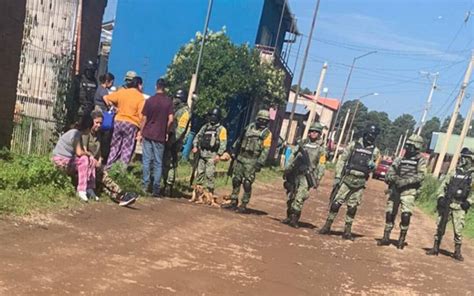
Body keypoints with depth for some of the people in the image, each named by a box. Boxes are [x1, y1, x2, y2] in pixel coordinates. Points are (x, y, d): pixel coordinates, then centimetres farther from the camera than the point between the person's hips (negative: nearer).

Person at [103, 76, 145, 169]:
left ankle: (108, 169, 16)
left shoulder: (121, 92, 4)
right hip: (131, 125, -4)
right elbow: (141, 116, -15)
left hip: (118, 122, 4)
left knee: (115, 148, 15)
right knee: (127, 151, 3)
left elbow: (106, 98, 8)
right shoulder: (140, 97, -8)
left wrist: (114, 106, 21)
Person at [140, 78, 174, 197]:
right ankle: (156, 189, 4)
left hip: (148, 134, 0)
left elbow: (144, 119, 0)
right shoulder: (168, 101, -4)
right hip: (160, 136, 0)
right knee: (158, 163, 5)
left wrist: (141, 132, 11)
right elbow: (170, 120, -9)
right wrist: (166, 132, 6)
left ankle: (145, 185, 5)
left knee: (147, 160, 7)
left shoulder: (149, 100, -2)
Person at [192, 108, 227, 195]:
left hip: (212, 155, -6)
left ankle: (209, 192, -8)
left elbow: (223, 143, -8)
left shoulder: (221, 129, -1)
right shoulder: (205, 127, 16)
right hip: (202, 153, 6)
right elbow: (197, 136, 20)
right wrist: (195, 146, 4)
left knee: (209, 175, -10)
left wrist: (219, 154, -16)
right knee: (199, 173, 7)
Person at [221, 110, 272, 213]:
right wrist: (234, 153, 15)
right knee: (236, 180, 7)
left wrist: (259, 163, -17)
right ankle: (233, 202, 16)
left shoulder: (267, 134, -5)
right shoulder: (249, 127, 10)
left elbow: (265, 150, -10)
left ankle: (244, 205, 3)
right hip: (240, 158, 5)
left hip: (251, 162, -5)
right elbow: (239, 140, 17)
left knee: (247, 183, -5)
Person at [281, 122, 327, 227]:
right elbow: (292, 156, 15)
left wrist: (317, 180, -6)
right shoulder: (302, 143, 11)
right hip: (294, 173, 4)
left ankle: (294, 219, -9)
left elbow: (321, 166, -1)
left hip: (307, 175, -4)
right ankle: (289, 217, 18)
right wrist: (287, 169, 11)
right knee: (291, 197, 7)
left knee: (299, 198, -13)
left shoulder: (321, 148, 1)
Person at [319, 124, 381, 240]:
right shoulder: (353, 145, -1)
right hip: (347, 179, -2)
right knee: (336, 203, -1)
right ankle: (327, 227, 9)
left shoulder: (375, 151, 5)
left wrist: (372, 166, -12)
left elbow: (374, 167, 14)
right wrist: (337, 176, -6)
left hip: (360, 183, 2)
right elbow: (342, 160, -1)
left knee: (353, 207, 6)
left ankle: (347, 231, 15)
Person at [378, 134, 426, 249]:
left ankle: (402, 239, 2)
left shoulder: (421, 160, 1)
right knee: (390, 213, 3)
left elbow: (421, 176, -11)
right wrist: (393, 178, -11)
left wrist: (405, 181, -21)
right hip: (395, 189, 4)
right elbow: (389, 173, 11)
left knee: (406, 214, -11)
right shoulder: (400, 159, 13)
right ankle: (386, 237, 14)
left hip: (409, 191, -4)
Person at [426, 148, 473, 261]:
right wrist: (441, 197, -3)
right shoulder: (453, 173, 7)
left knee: (458, 230, -3)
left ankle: (457, 252, 9)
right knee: (440, 227, 6)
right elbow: (443, 186, 9)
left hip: (460, 207, -2)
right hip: (446, 205, 2)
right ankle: (435, 248, 16)